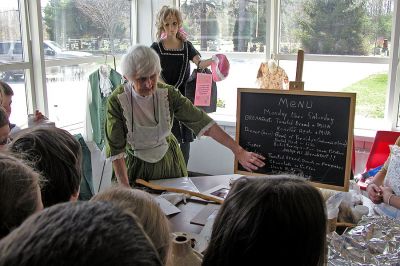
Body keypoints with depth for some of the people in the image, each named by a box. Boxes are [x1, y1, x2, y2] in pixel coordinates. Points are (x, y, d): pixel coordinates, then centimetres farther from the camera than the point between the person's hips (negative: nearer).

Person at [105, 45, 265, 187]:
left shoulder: (168, 93, -17)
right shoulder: (117, 101, -22)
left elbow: (202, 122, -20)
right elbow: (116, 149, -19)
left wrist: (238, 150, -26)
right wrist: (125, 188, -25)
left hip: (168, 161, 2)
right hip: (137, 165, -2)